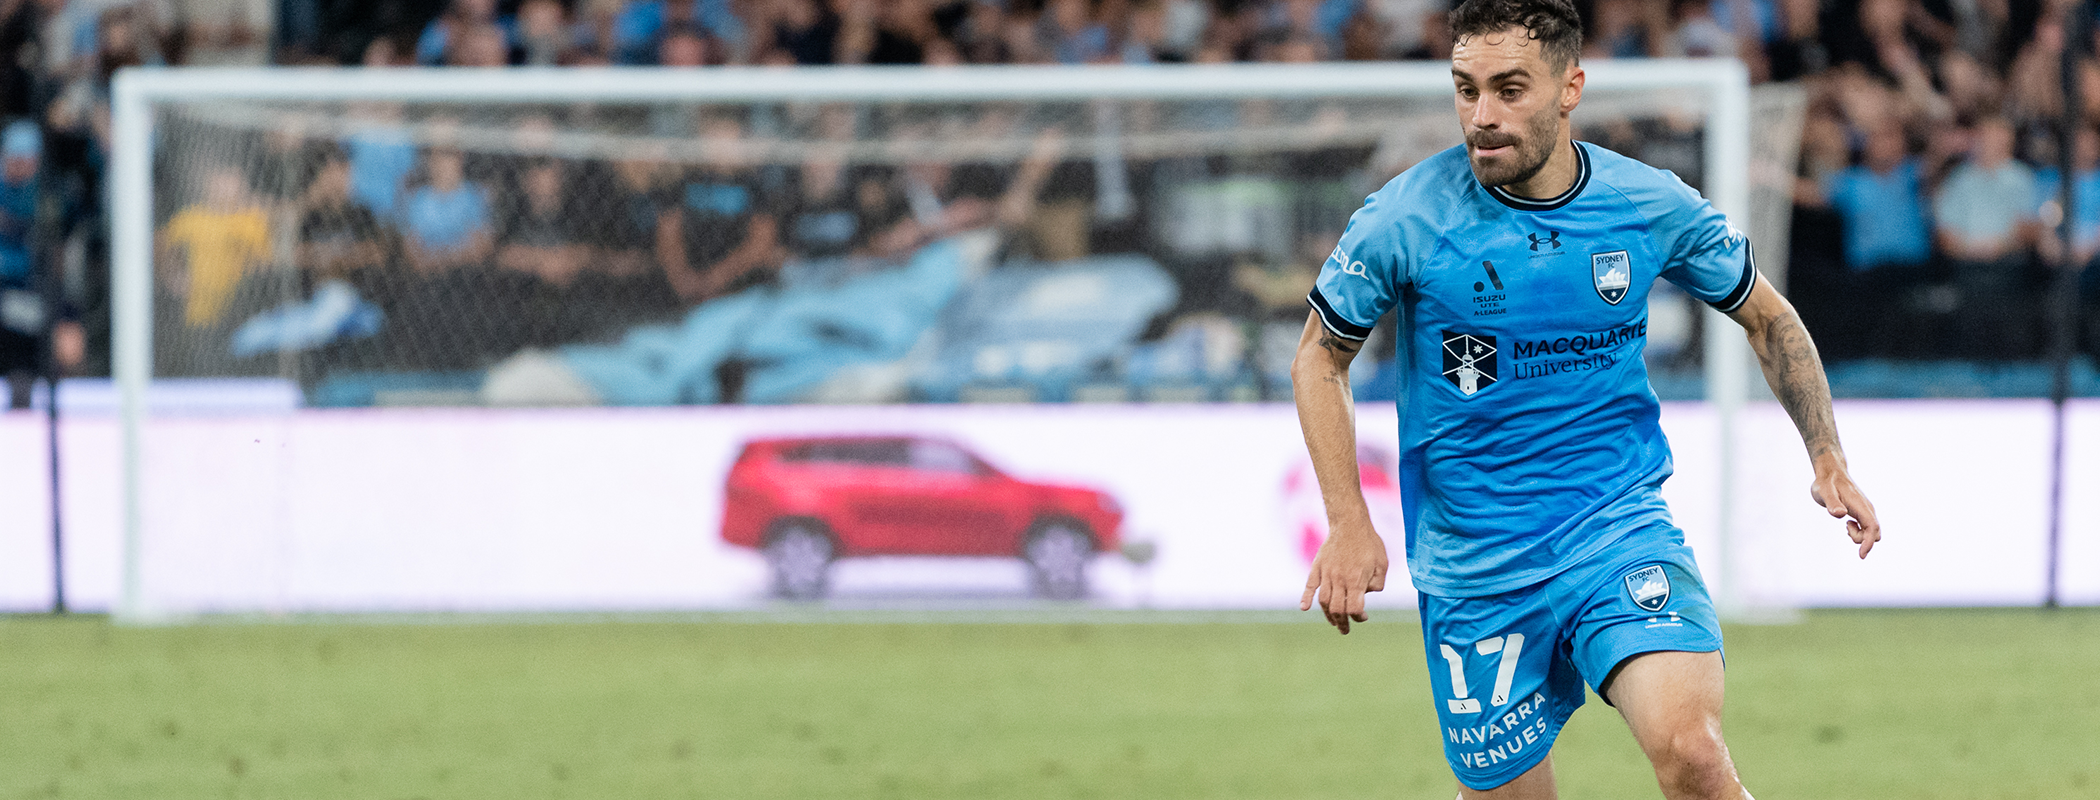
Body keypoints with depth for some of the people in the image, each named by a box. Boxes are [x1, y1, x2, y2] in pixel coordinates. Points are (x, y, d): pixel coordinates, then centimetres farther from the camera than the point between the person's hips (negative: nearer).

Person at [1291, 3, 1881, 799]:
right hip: (1474, 568, 0)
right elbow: (1320, 358, 5)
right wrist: (1349, 522, -4)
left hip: (1620, 524, 0)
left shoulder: (1651, 205, -4)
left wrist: (1826, 456, 3)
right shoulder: (1405, 219, -10)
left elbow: (1767, 318, 14)